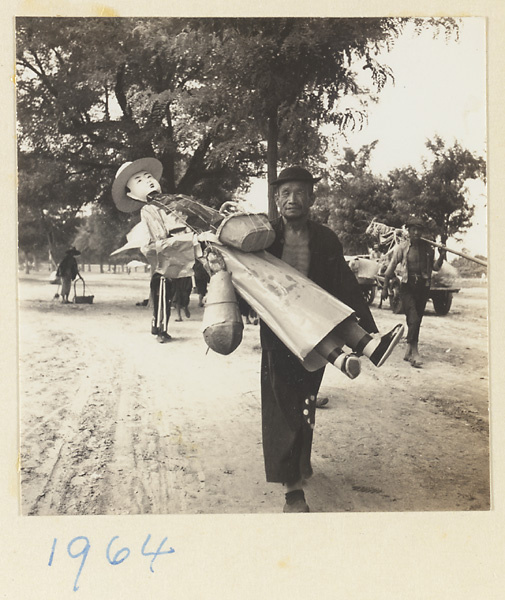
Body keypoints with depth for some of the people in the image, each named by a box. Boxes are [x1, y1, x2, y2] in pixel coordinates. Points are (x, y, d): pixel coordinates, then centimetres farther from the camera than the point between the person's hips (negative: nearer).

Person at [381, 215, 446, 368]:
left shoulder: (427, 247, 6)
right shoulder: (401, 247, -3)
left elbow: (435, 267, 12)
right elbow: (391, 268, 0)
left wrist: (441, 257, -6)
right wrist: (385, 288, 0)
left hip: (423, 287, 4)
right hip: (407, 287, -4)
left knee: (416, 320, 9)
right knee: (413, 319, -15)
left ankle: (408, 352, 21)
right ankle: (414, 353, -15)